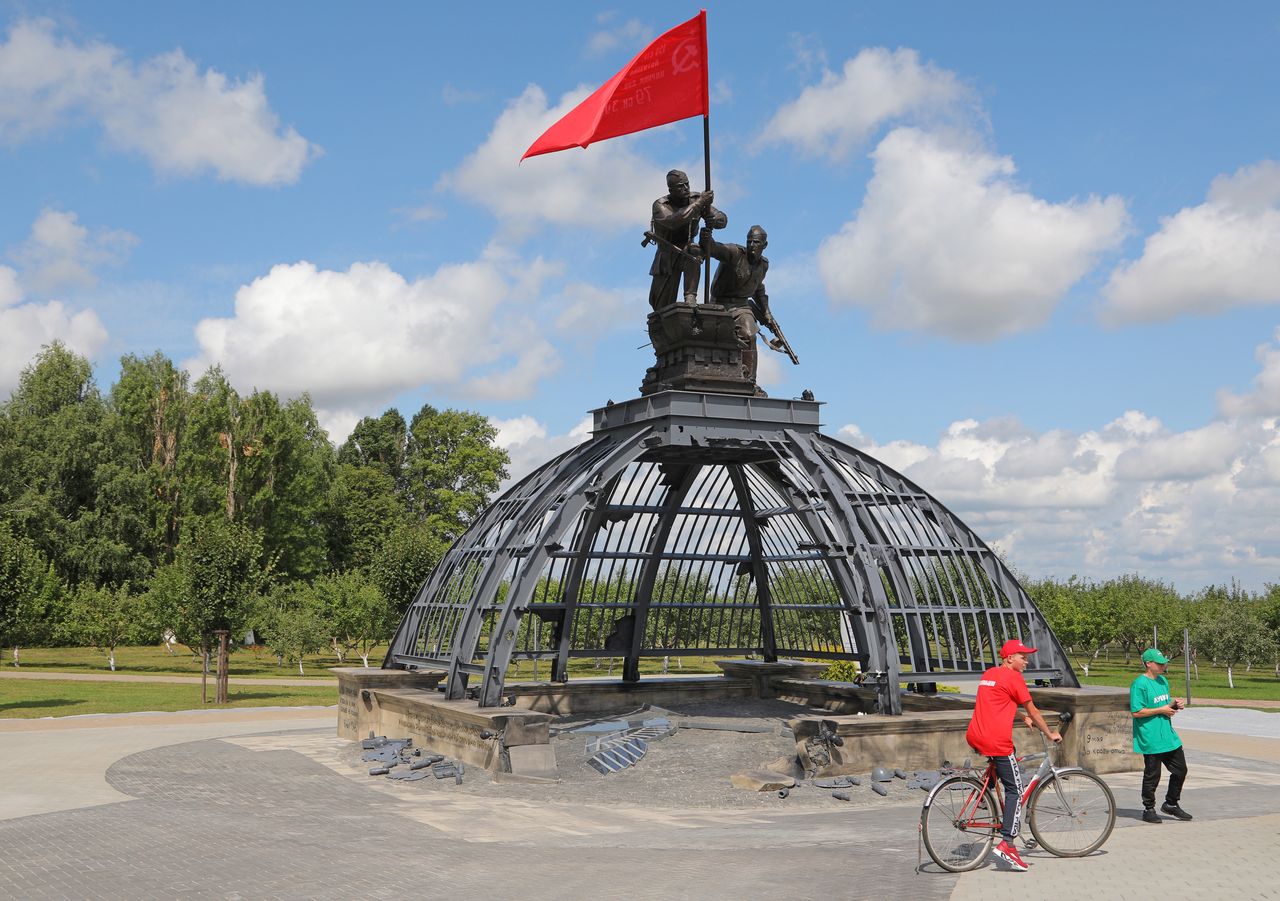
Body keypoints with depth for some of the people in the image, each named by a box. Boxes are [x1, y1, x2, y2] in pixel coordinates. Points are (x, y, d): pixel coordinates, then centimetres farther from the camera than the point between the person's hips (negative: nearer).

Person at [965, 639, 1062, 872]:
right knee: (1015, 790, -2)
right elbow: (1032, 710, 1)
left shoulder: (988, 674, 19)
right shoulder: (1013, 677, -5)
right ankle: (1006, 844, -10)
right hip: (996, 741, -8)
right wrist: (1050, 734, 13)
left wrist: (1023, 718, 37)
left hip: (974, 737, 8)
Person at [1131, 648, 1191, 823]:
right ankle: (1148, 810, 15)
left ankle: (1171, 804, 30)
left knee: (1180, 769, 13)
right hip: (1151, 740, -8)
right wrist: (1162, 710, -16)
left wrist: (1175, 703, 2)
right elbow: (1136, 712, -19)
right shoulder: (1139, 684, -15)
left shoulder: (1163, 681, 13)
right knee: (1152, 775, 1)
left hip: (1169, 736, 8)